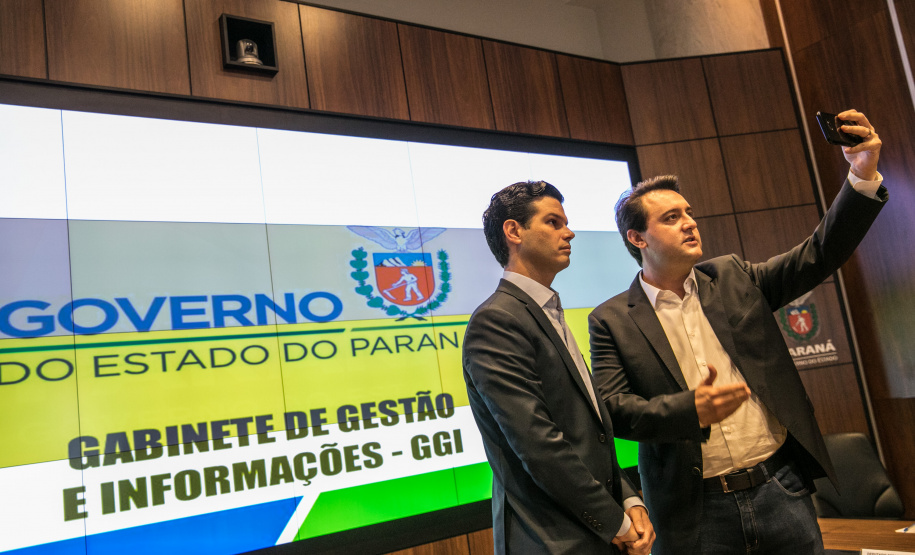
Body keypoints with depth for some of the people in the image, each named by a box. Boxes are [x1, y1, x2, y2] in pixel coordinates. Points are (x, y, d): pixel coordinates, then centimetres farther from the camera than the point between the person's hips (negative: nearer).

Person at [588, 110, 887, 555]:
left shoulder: (732, 278, 7)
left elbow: (818, 256, 3)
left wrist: (863, 177, -9)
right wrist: (691, 410, -24)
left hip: (781, 488, 3)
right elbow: (612, 408, -10)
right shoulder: (611, 321, -4)